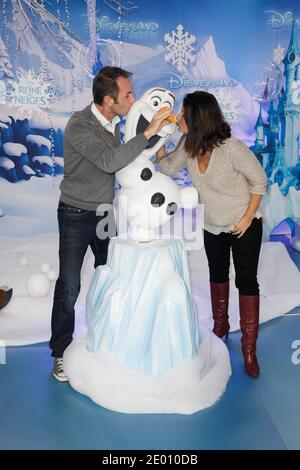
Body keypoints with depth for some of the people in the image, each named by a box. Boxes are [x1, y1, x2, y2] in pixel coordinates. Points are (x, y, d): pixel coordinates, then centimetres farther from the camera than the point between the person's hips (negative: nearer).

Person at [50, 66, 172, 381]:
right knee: (69, 287, -1)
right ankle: (61, 352, 19)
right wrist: (148, 133, -34)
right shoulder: (79, 126, -22)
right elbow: (109, 162, -37)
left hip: (105, 214, 7)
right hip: (76, 216, -6)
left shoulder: (114, 122, 1)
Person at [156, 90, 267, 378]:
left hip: (243, 226, -6)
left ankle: (249, 346, 12)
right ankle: (220, 325, 41)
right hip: (212, 227, 6)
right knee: (217, 275, 19)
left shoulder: (231, 148, -28)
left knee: (246, 281, 0)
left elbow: (258, 180, -17)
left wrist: (248, 217, -15)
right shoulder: (188, 145, -12)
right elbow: (167, 167, -2)